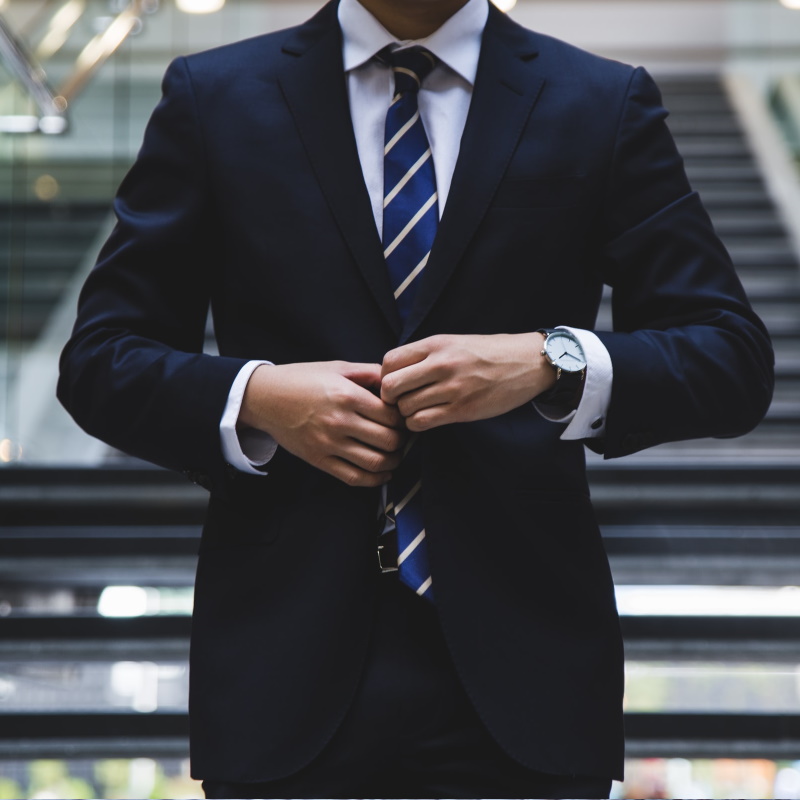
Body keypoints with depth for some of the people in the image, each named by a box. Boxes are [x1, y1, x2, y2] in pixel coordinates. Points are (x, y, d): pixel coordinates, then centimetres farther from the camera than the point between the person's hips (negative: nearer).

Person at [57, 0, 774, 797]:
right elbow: (99, 360, 6)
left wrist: (551, 363, -17)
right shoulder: (213, 98, 6)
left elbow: (734, 360, 0)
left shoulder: (606, 106, 5)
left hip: (519, 664, 0)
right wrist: (254, 397, -13)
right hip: (288, 670, 0)